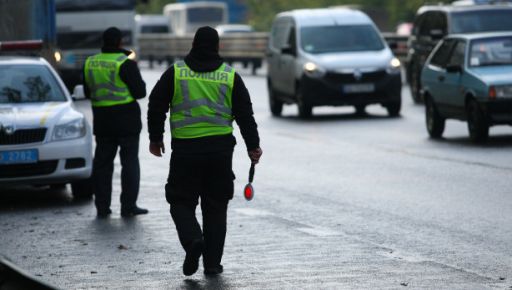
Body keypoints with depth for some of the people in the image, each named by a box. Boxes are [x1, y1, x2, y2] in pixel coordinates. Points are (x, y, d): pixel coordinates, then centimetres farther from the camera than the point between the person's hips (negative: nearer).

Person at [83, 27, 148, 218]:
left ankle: (102, 206, 9)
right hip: (126, 119, -5)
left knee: (102, 162, 10)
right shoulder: (125, 63, -13)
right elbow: (140, 91, -9)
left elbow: (87, 92, 14)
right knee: (129, 161, 2)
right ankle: (128, 205, -2)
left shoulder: (90, 64, 4)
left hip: (102, 120, 5)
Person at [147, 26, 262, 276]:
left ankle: (192, 239, -18)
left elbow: (156, 106, 4)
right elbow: (245, 114, 6)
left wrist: (155, 138, 16)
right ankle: (212, 262, 8)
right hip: (221, 149, 1)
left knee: (181, 201, 9)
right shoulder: (230, 76, 4)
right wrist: (252, 146, 14)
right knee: (216, 207, 10)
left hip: (185, 148, -1)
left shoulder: (175, 72, 1)